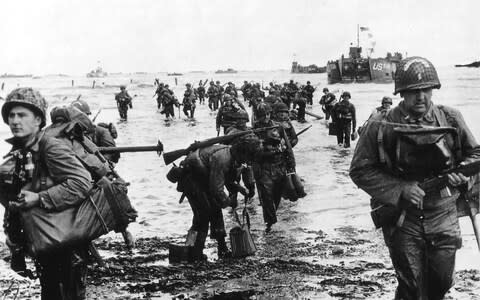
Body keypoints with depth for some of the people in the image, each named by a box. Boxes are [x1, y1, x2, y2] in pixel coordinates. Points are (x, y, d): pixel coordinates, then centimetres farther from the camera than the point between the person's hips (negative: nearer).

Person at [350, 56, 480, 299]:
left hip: (443, 216, 3)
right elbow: (360, 170, -7)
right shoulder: (382, 127, -10)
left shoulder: (451, 119, -1)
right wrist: (400, 189, -18)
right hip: (402, 220, -3)